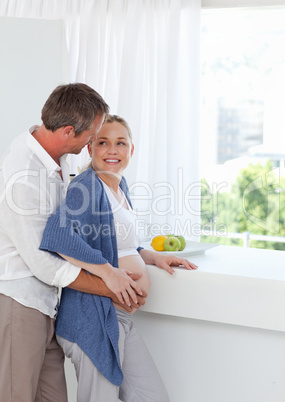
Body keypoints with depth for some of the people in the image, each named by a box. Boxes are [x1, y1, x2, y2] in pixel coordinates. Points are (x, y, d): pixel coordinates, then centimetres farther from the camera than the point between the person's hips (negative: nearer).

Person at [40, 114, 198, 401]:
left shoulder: (119, 187, 13)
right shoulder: (86, 186, -16)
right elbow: (57, 235, -34)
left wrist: (152, 256, 12)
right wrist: (109, 272, -28)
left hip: (120, 318, 9)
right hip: (93, 316, -9)